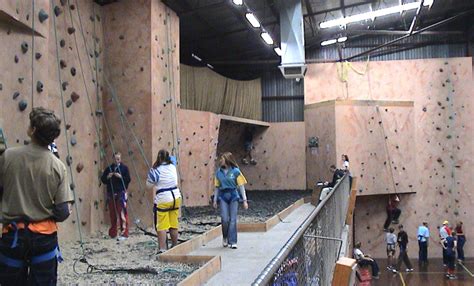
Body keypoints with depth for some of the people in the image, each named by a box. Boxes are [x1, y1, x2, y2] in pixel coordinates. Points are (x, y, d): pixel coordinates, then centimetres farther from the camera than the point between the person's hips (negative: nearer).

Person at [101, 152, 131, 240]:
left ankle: (124, 233, -8)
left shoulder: (124, 168, 2)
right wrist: (107, 177, -9)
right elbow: (103, 179, 10)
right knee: (112, 214, 9)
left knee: (122, 213, -9)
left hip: (121, 193, -4)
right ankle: (112, 233, 20)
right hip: (111, 193, 4)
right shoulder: (108, 168, 11)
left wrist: (120, 177, -17)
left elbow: (128, 179, -4)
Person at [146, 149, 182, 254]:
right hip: (176, 198, 6)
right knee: (174, 225, 15)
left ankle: (162, 249, -8)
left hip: (163, 200, -6)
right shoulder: (172, 166, 2)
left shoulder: (155, 171, -13)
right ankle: (175, 247, 25)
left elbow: (149, 185, -1)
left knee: (162, 226, -2)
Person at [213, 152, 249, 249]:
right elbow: (217, 187, 13)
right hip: (223, 196, 2)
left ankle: (232, 242, 5)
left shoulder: (235, 171, -4)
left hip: (233, 196, -2)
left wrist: (244, 200, -6)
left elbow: (241, 186, -3)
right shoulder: (219, 172, 6)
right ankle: (225, 237, 18)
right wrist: (215, 200, 11)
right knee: (225, 219, -7)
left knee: (233, 219, -2)